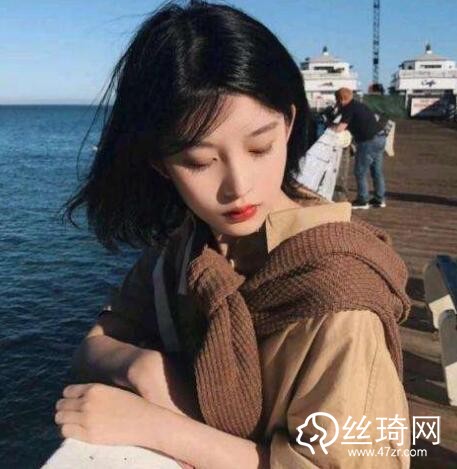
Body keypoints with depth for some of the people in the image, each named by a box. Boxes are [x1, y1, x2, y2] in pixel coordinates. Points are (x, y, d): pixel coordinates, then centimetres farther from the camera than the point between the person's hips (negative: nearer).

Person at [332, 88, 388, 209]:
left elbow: (340, 128, -12)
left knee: (360, 172, 1)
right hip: (380, 137, 9)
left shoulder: (349, 109, -8)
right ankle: (380, 199, 21)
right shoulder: (359, 105, 20)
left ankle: (363, 200, 6)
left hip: (369, 141, -9)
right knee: (377, 171, 15)